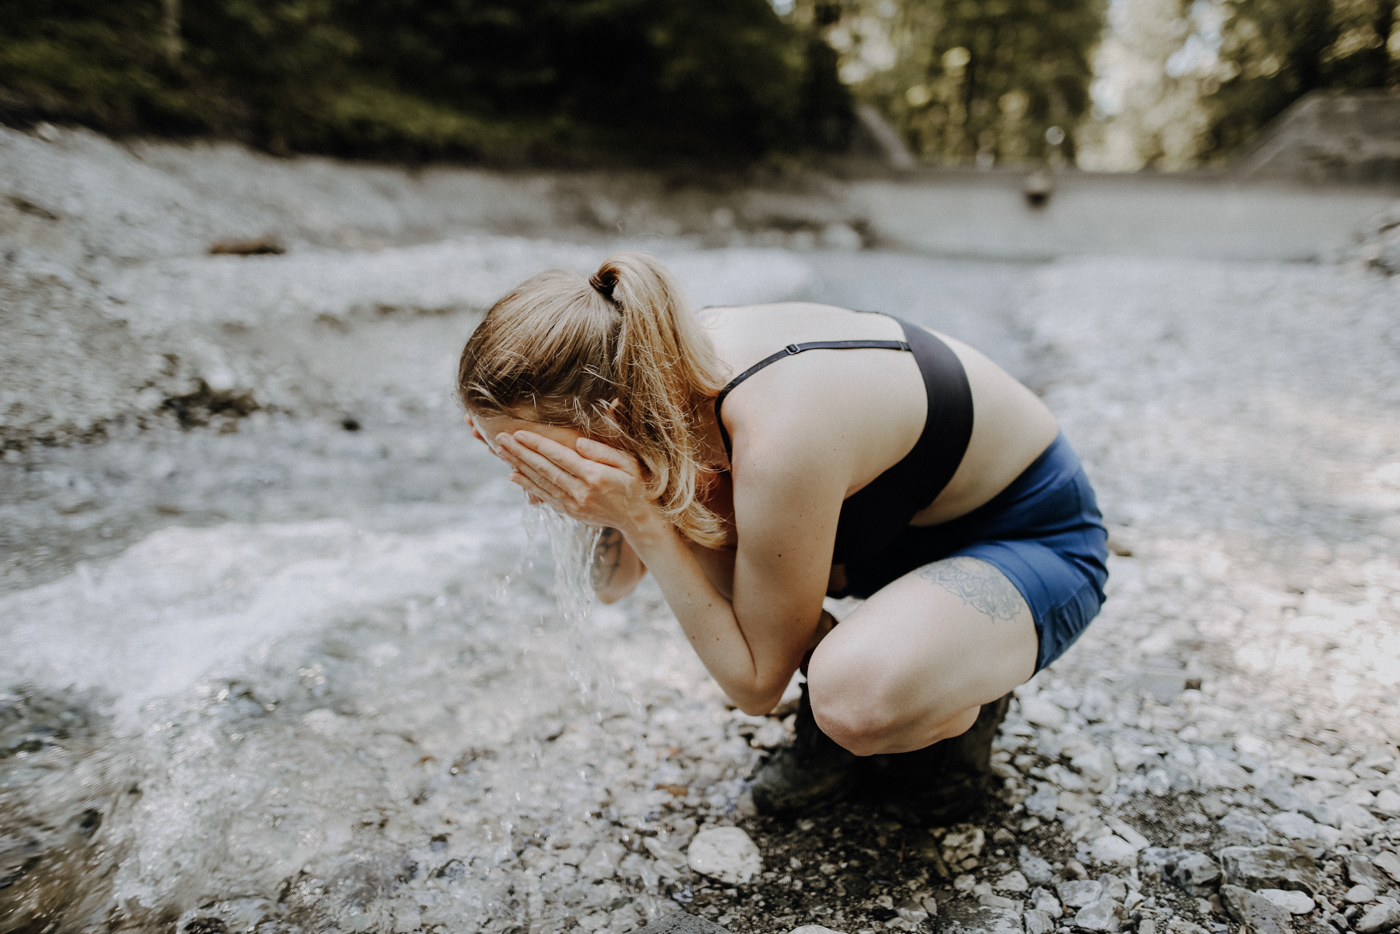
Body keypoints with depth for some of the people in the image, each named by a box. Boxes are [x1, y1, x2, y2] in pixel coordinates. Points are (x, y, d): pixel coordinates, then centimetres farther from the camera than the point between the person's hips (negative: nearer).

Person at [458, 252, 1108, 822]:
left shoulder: (778, 441, -39)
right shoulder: (669, 372, -15)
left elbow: (755, 685, -23)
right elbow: (611, 584, -1)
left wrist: (640, 519, -32)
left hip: (1036, 540, -6)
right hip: (909, 519, 7)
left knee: (858, 702, -36)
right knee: (671, 515, -10)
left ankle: (969, 699, 2)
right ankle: (840, 676, 8)